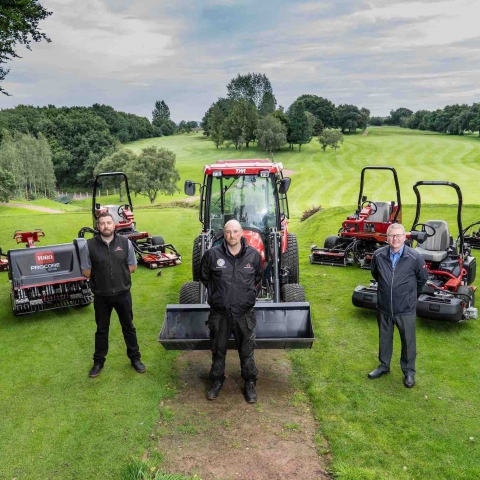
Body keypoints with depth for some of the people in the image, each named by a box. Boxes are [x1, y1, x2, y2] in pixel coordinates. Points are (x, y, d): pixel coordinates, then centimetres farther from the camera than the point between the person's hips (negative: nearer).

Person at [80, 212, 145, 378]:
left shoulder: (125, 242, -5)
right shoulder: (89, 245, -9)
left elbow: (133, 266, 2)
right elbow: (86, 271, -2)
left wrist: (113, 274, -4)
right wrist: (100, 278, -2)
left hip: (123, 294, 1)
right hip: (101, 296, 0)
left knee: (128, 327, 14)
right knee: (101, 329, 15)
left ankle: (135, 358, 29)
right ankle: (98, 362, 30)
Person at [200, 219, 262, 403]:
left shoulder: (253, 254, -7)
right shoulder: (212, 254, -11)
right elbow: (204, 277, 8)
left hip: (244, 313, 0)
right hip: (219, 313, 0)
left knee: (247, 351, 13)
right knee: (218, 350, 17)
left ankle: (250, 383, 32)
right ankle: (217, 380, 37)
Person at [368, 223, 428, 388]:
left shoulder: (414, 257, -18)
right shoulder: (378, 255, -11)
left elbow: (422, 278, 1)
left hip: (406, 308, -2)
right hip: (384, 307, 2)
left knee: (408, 341, 12)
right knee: (384, 338, 20)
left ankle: (409, 371, 33)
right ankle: (384, 365, 40)